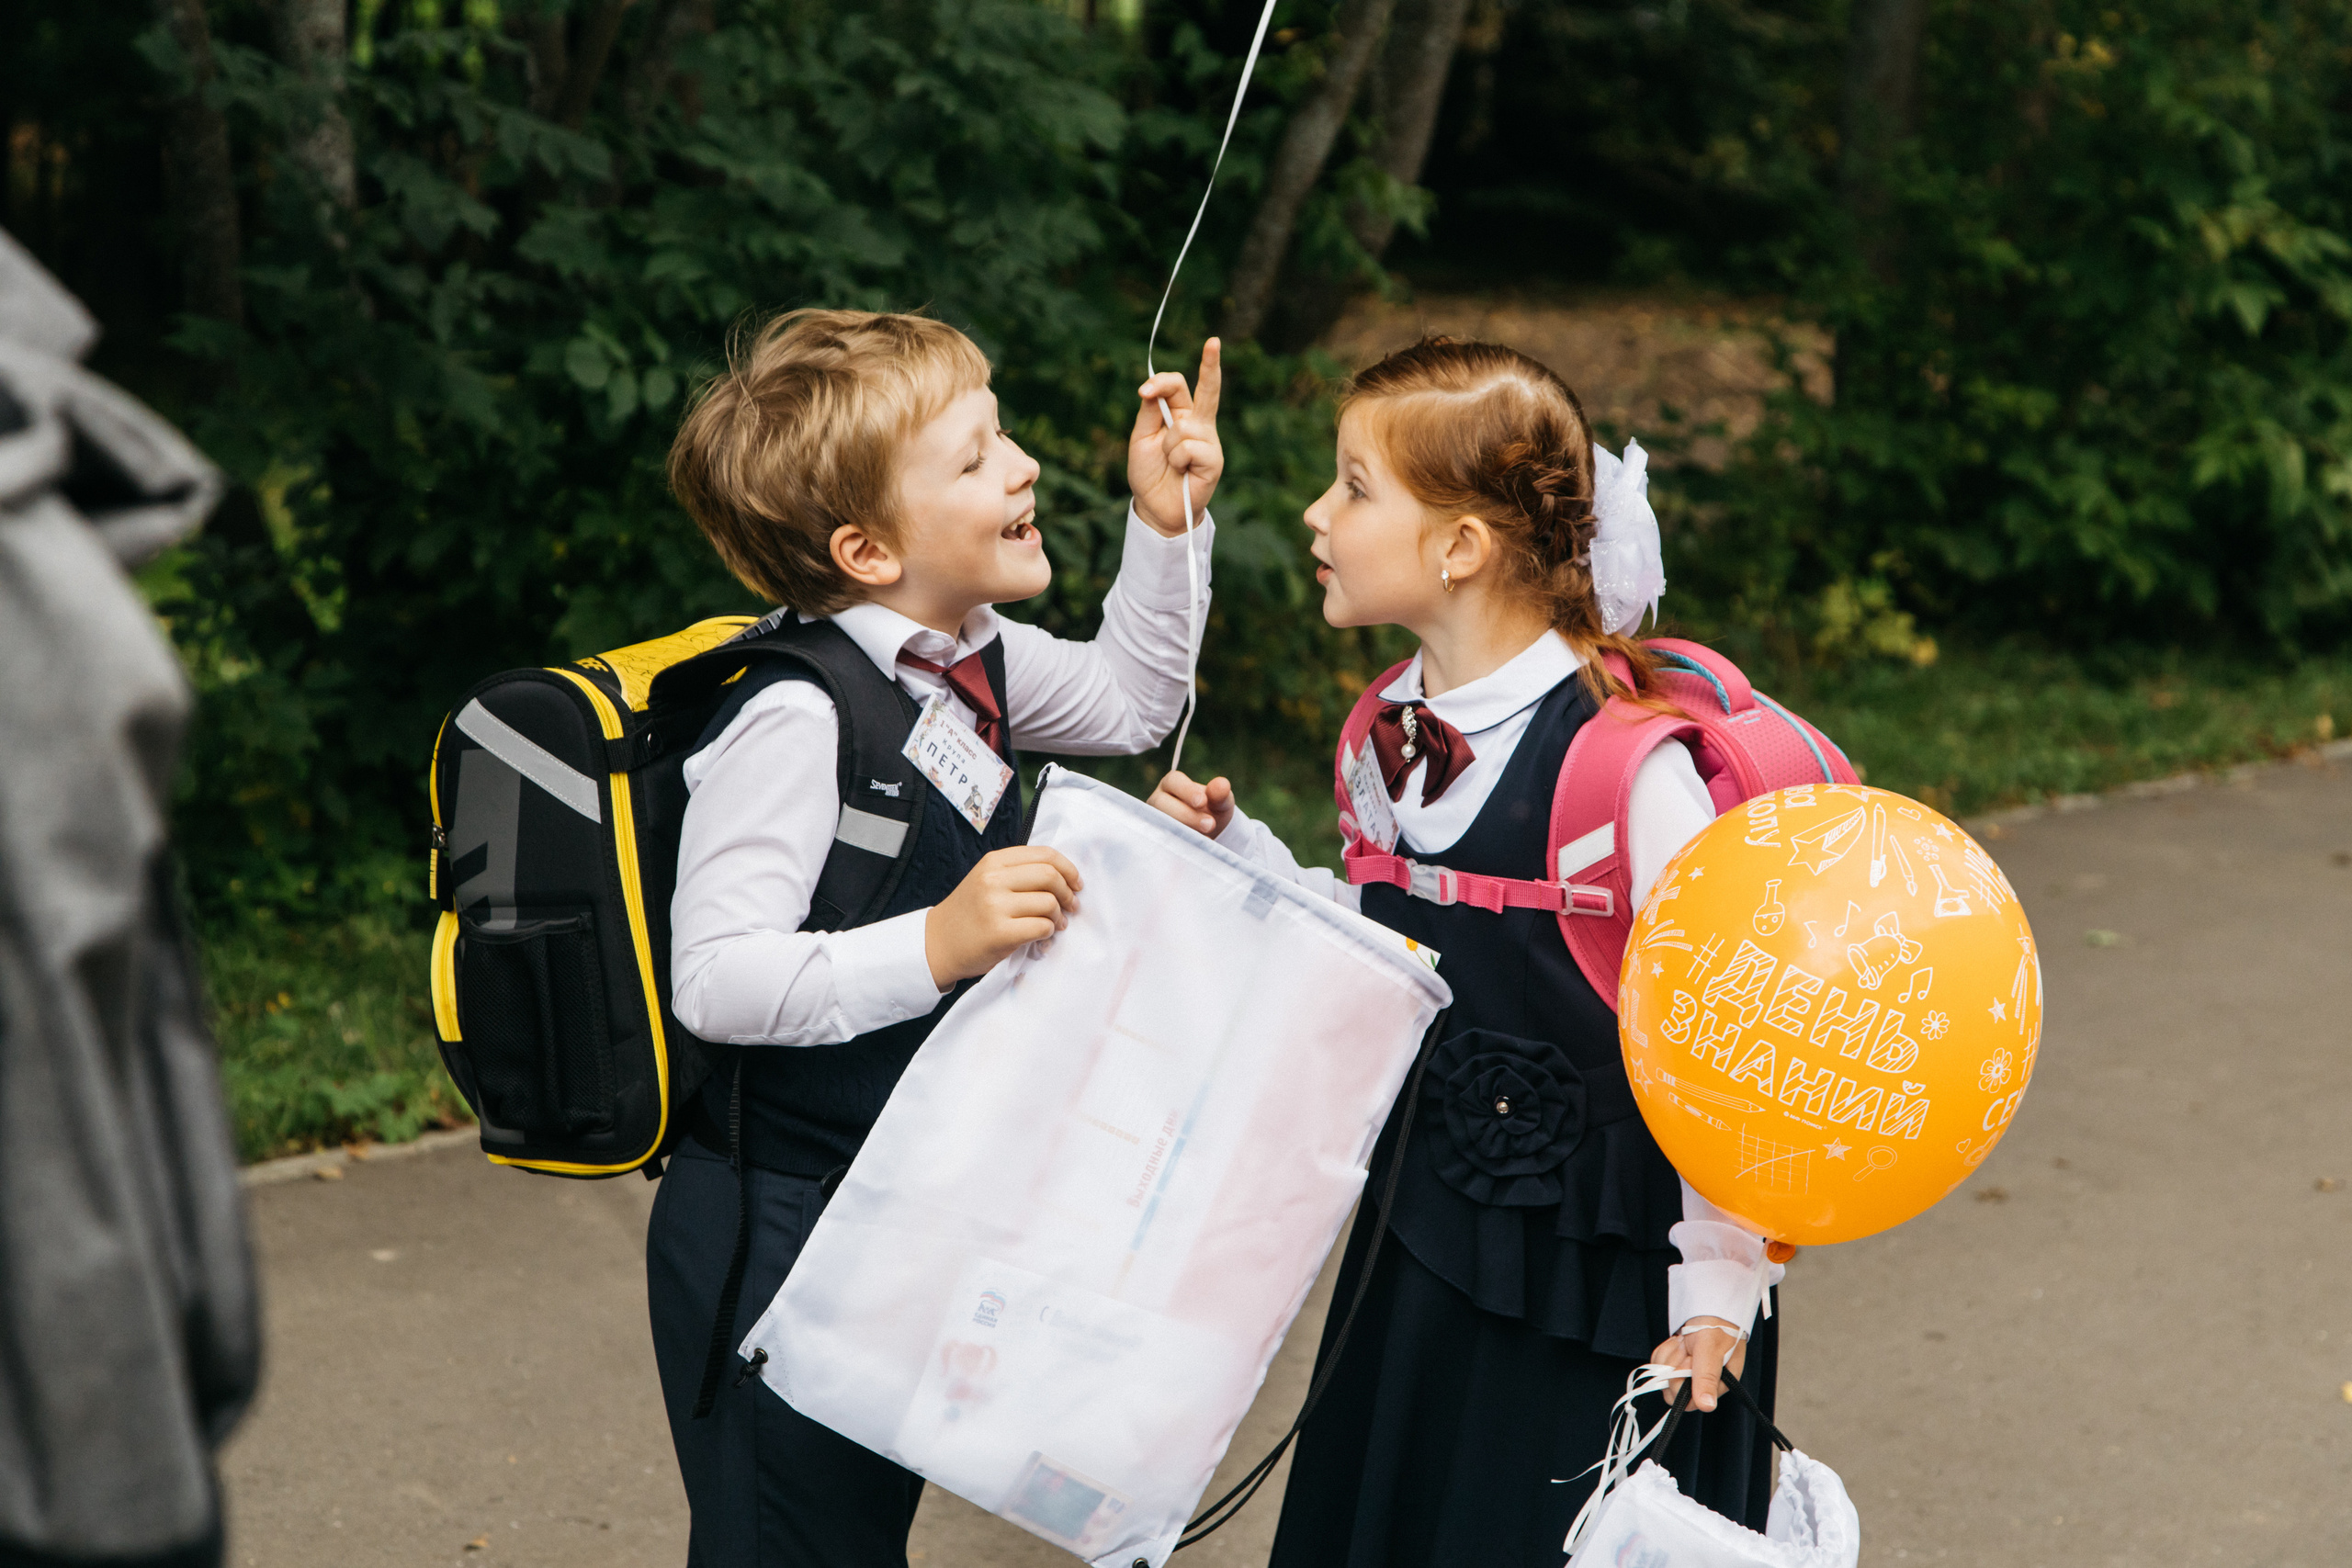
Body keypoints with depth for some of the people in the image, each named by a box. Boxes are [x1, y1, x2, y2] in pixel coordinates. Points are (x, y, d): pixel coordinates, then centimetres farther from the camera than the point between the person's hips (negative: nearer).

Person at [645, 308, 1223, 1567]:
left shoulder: (976, 664, 3)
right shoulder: (793, 718, -26)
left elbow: (1124, 702, 22)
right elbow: (714, 979, -30)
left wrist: (1165, 523, 11)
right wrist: (937, 944, -37)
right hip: (776, 1240, -9)